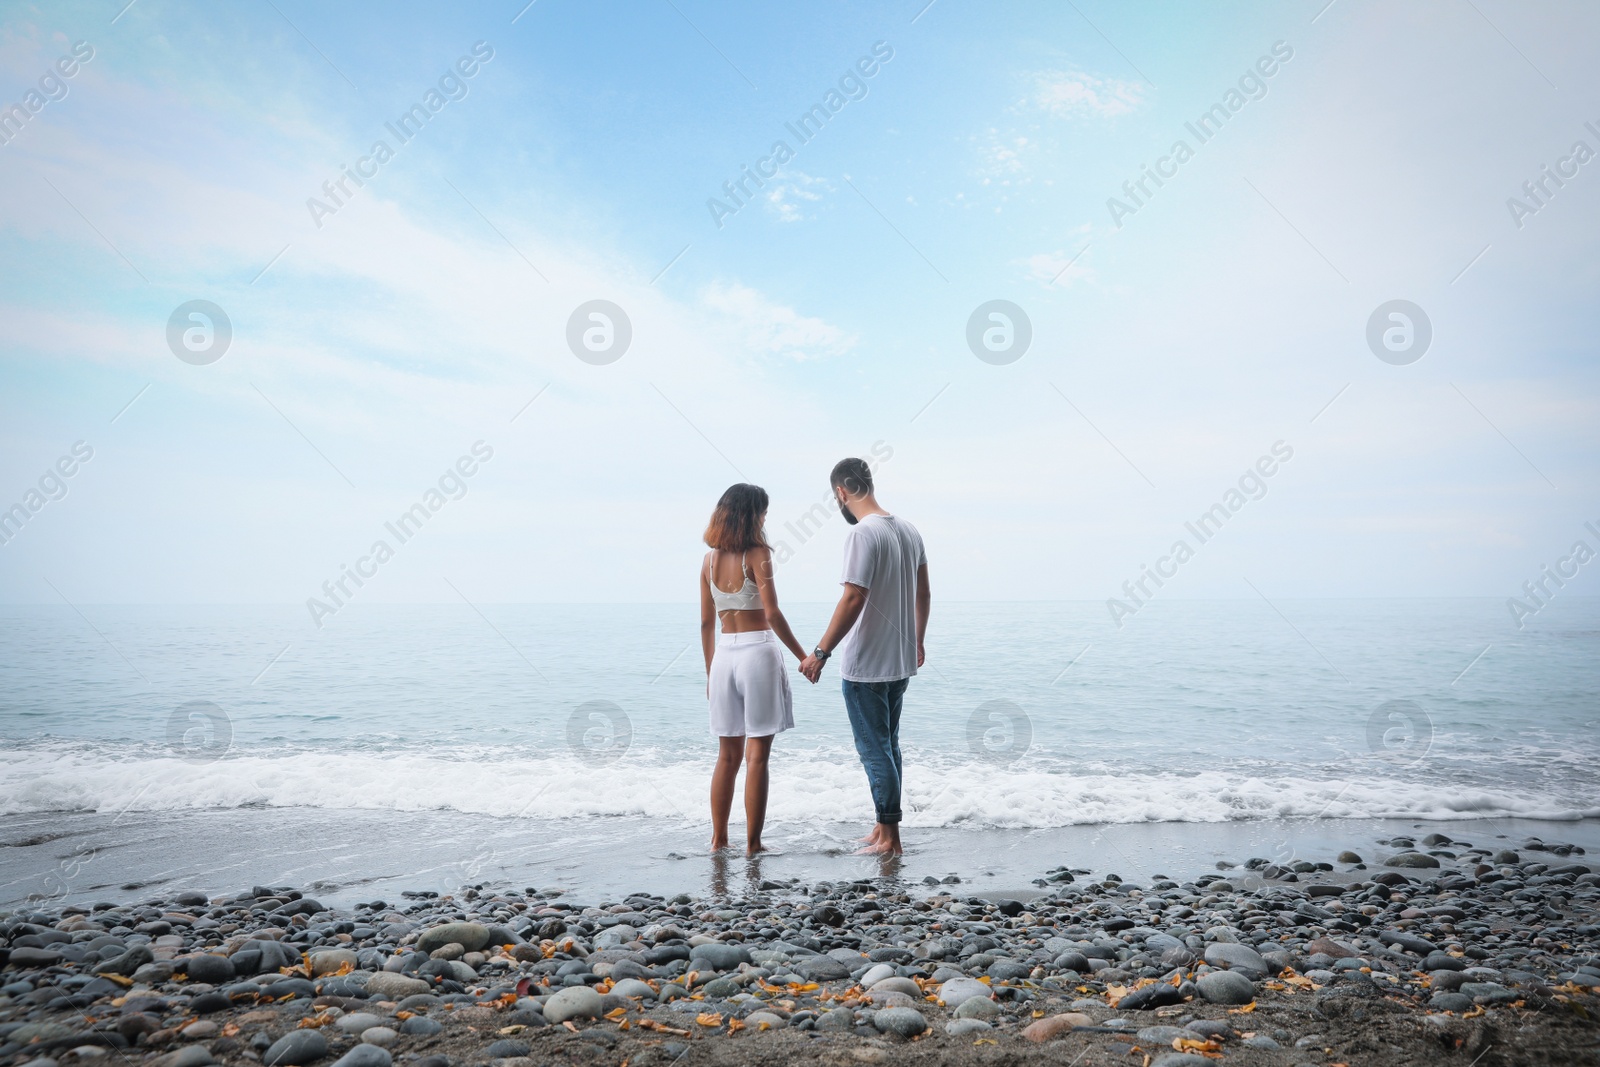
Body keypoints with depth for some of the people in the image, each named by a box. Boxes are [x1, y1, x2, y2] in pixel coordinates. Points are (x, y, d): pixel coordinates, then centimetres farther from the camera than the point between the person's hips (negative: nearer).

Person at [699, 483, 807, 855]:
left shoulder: (710, 559, 7)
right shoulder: (757, 553, -9)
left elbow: (706, 622, 10)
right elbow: (772, 614, -15)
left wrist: (710, 673, 18)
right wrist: (804, 657, -8)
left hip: (724, 654, 5)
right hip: (758, 652, -5)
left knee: (728, 755, 15)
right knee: (757, 756, 1)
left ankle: (719, 839, 19)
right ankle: (753, 844, 5)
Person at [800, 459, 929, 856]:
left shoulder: (862, 534, -19)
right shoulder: (907, 529, 7)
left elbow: (853, 599, -25)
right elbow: (923, 592, 15)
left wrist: (821, 652, -19)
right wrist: (917, 641, 26)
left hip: (865, 665, -9)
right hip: (901, 662, 9)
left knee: (874, 749, 1)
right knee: (888, 746, 18)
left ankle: (889, 837, 8)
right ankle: (884, 828, 27)